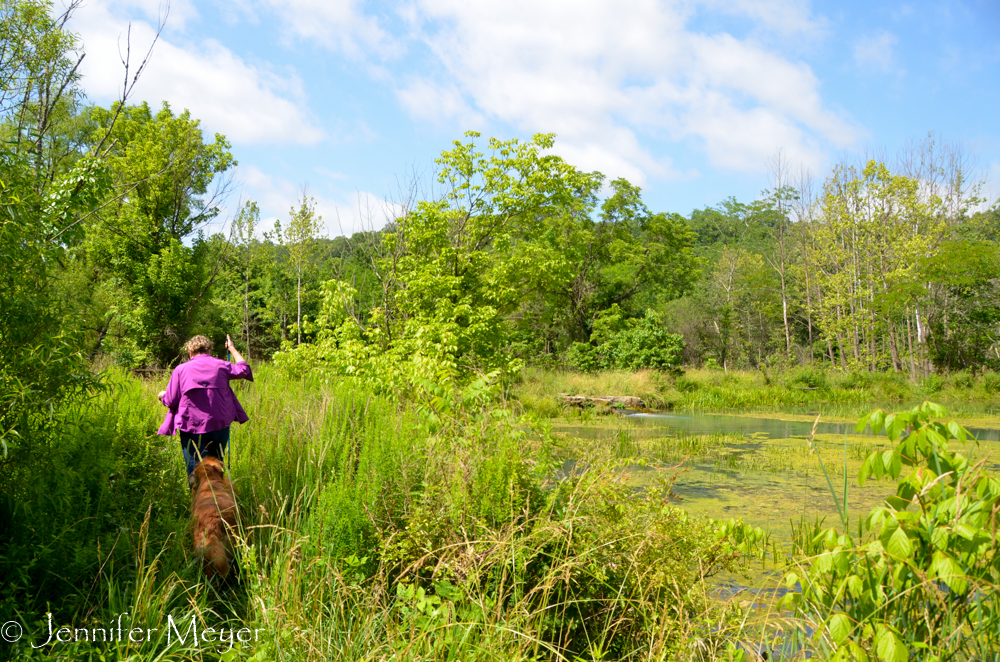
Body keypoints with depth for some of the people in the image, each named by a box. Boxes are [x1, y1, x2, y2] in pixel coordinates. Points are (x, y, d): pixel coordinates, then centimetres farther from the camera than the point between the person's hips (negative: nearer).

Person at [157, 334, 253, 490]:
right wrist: (232, 349, 30)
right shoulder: (220, 366, 1)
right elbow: (244, 369, 18)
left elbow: (170, 401, -1)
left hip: (193, 428, -2)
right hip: (220, 426, 2)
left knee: (195, 472, 0)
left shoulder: (181, 369, -3)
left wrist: (162, 395, 22)